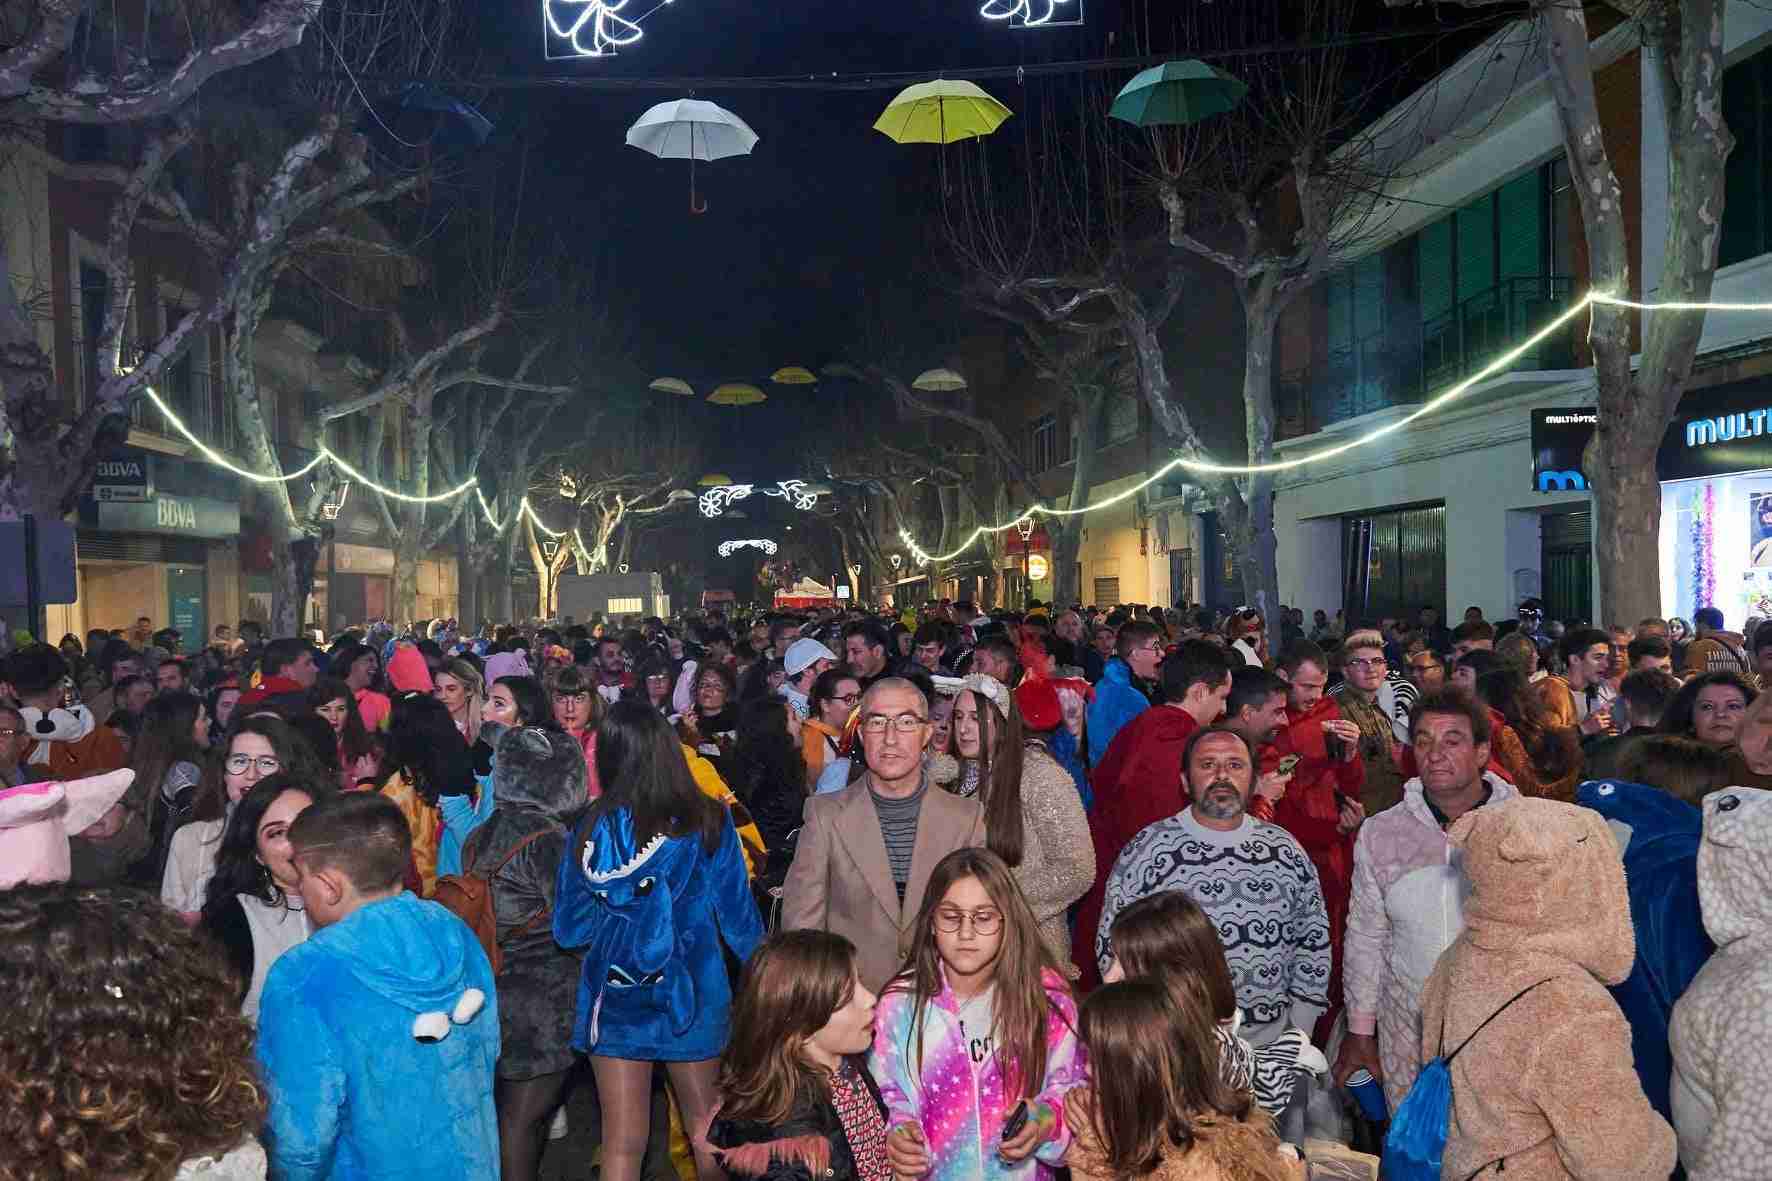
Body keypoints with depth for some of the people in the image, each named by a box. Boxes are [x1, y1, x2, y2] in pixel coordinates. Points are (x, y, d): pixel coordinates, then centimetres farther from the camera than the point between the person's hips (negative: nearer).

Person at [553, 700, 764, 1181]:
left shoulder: (591, 829, -9)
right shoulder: (708, 822, -14)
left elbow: (567, 928, -2)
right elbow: (737, 913, -8)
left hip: (614, 1000, 1)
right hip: (690, 995, -1)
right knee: (708, 1135, 20)